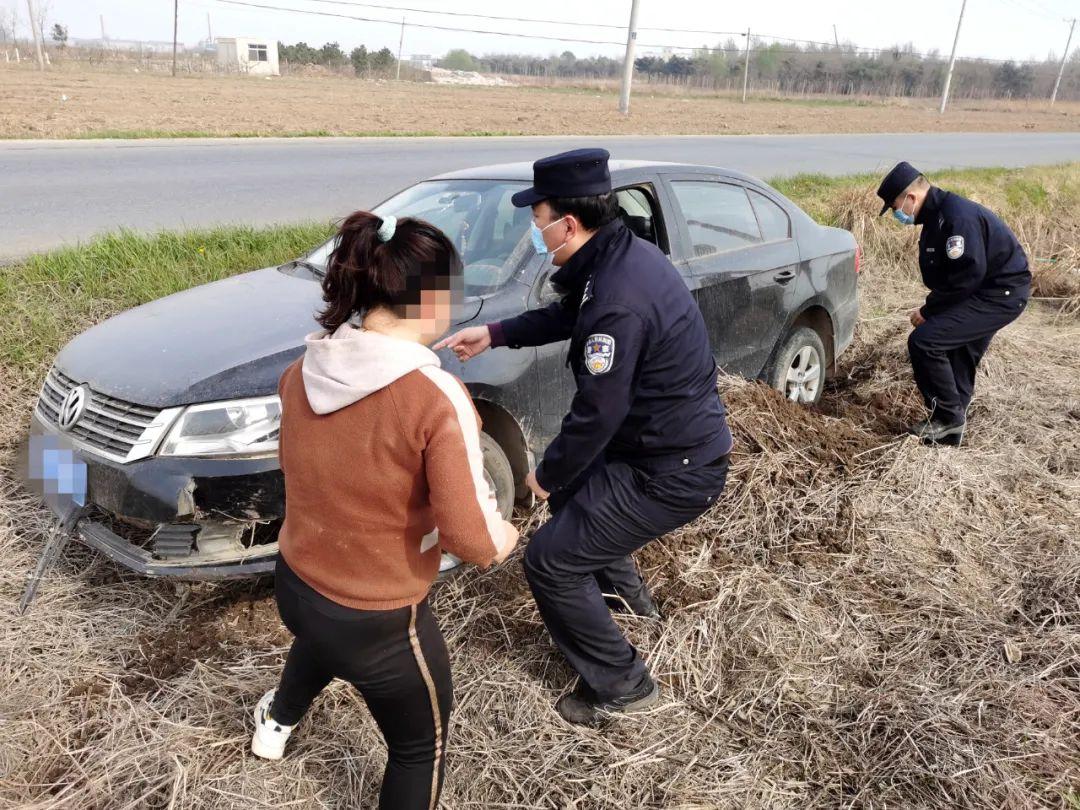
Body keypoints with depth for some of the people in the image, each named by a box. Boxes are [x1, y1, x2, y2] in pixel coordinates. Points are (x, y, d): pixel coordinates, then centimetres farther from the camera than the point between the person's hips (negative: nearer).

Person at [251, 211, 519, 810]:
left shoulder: (303, 371, -7)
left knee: (322, 635, 43)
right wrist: (505, 537, -4)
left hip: (294, 585, 7)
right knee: (421, 747, 22)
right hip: (378, 620, -7)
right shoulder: (438, 399, -28)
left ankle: (276, 723, 73)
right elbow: (473, 541, -25)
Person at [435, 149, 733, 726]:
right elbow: (566, 315, 18)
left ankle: (621, 687, 15)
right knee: (571, 491, 30)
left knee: (550, 563, -3)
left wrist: (547, 472, -7)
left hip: (673, 472, -10)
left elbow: (596, 414, -23)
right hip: (687, 439, 10)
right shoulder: (626, 253, 1)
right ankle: (627, 593, 47)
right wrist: (495, 334, 14)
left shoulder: (619, 301, -30)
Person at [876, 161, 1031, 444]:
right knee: (958, 360, 17)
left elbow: (967, 276, -26)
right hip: (988, 292, 11)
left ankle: (948, 417, -6)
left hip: (1000, 293, -11)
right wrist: (930, 309, 3)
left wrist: (928, 311, -17)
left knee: (924, 341, -19)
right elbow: (944, 274, 15)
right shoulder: (937, 215, 9)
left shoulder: (957, 216, -23)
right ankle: (951, 428, 28)